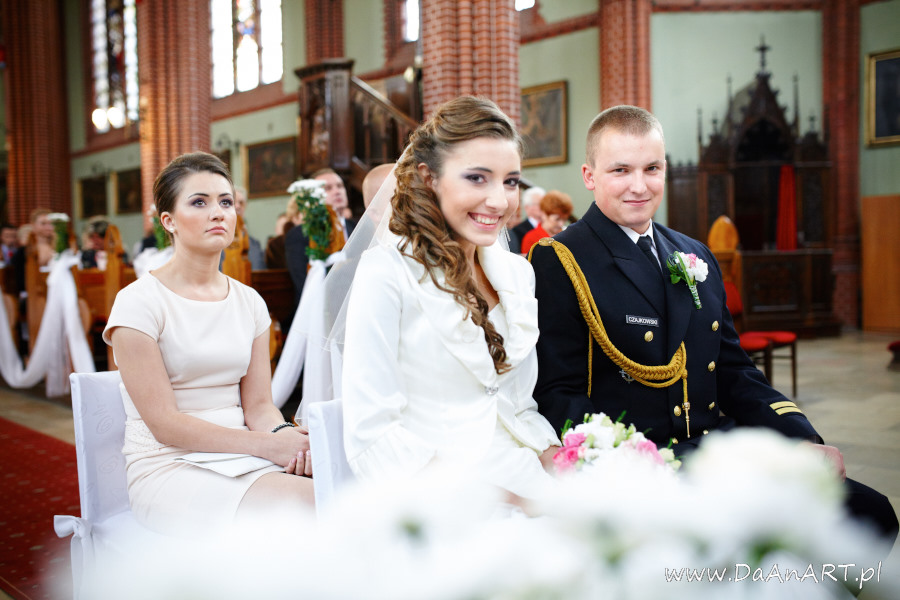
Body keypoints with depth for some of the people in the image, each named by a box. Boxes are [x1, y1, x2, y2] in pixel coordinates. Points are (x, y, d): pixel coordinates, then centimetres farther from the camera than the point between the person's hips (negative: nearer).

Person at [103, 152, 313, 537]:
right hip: (170, 468, -5)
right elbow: (164, 424, -12)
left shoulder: (249, 302, 13)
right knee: (299, 505, -32)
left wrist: (289, 437, -16)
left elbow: (258, 405, 8)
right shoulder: (138, 302, -5)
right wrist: (267, 445, -19)